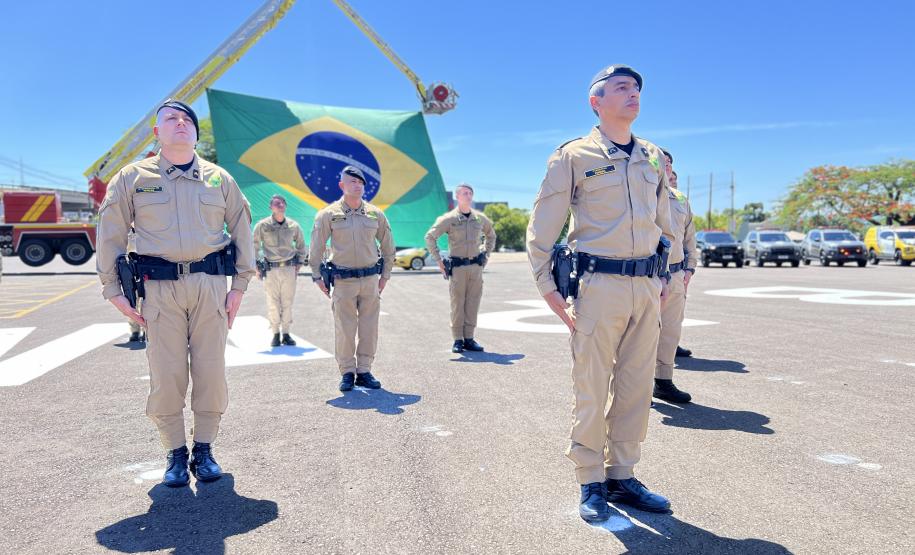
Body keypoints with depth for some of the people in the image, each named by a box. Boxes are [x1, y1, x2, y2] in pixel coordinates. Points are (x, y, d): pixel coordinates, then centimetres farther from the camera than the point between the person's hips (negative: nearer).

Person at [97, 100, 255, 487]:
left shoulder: (218, 178, 12)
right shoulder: (132, 178, 9)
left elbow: (241, 228, 13)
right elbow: (110, 235, 10)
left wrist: (239, 285, 6)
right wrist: (113, 291, 4)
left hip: (210, 284, 1)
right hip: (160, 286, -1)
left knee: (211, 371, 2)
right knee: (166, 375, -1)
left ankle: (204, 450, 16)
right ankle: (175, 455, 14)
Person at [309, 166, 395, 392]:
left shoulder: (376, 214, 6)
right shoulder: (328, 214, -1)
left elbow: (388, 247, 14)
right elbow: (316, 249, 3)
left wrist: (385, 275, 12)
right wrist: (317, 277, 2)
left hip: (370, 279, 3)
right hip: (343, 280, -2)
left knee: (369, 329, 5)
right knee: (344, 329, 0)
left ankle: (364, 371, 16)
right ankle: (347, 373, 13)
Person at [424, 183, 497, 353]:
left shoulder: (480, 218, 9)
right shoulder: (449, 219, -4)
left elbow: (491, 236, 27)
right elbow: (430, 237, -3)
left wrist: (486, 255, 17)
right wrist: (439, 261, -5)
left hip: (476, 267, 4)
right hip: (457, 267, -4)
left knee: (472, 304, 4)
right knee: (457, 304, -1)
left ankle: (468, 338, 12)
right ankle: (457, 340, 6)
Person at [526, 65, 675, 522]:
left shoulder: (654, 158, 15)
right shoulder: (574, 156, -1)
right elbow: (542, 228, -2)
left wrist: (664, 279, 17)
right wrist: (547, 288, -7)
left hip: (647, 288, 6)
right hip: (598, 284, -5)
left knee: (635, 388, 10)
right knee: (591, 389, 1)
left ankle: (621, 477, 23)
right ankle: (591, 485, 15)